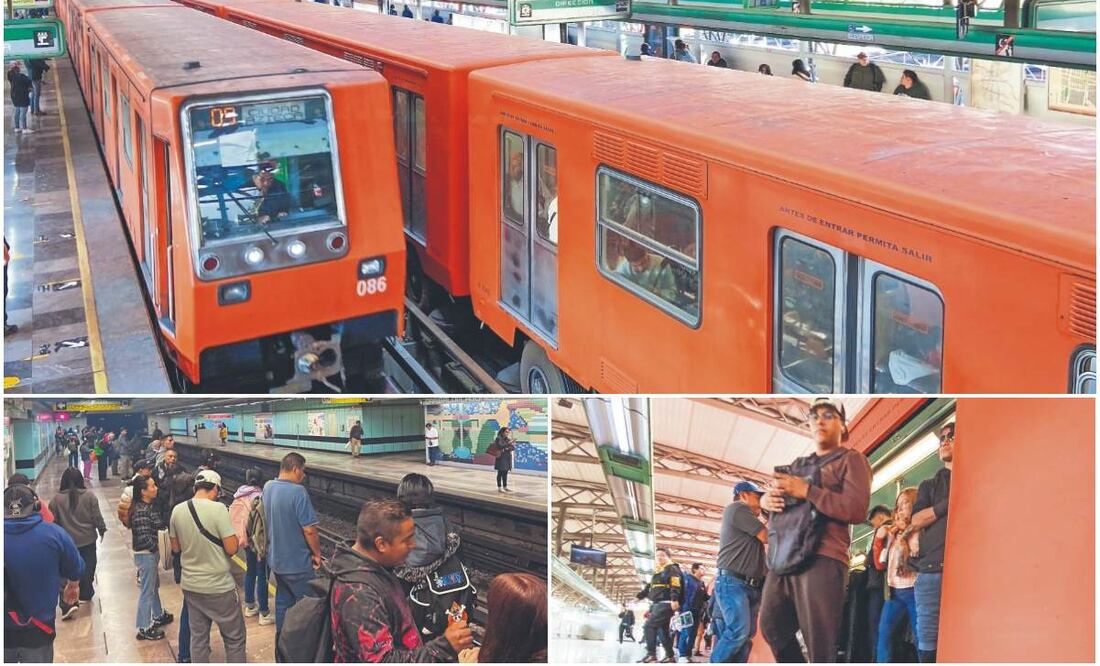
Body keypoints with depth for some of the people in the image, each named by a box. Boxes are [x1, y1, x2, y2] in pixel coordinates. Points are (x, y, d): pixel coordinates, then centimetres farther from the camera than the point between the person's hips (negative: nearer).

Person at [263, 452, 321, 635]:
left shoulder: (268, 487, 1)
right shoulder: (297, 491, -24)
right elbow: (309, 530, -23)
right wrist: (317, 554, -11)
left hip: (275, 560, 8)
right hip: (297, 563, -8)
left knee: (282, 600, 20)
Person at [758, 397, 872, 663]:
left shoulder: (851, 460, 6)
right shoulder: (798, 464, 27)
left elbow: (857, 509, -9)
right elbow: (777, 496, 30)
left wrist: (807, 491, -14)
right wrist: (765, 500, 5)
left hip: (821, 560, -7)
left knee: (820, 648, -7)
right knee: (772, 629, 11)